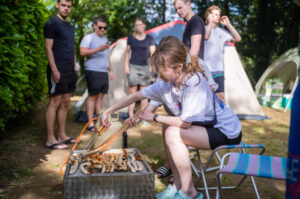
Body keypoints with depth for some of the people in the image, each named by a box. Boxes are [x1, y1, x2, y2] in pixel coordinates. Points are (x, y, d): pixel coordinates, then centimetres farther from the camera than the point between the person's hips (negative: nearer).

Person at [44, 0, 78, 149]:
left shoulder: (70, 27, 20)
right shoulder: (51, 24, -4)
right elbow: (48, 48, -11)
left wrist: (74, 67, 15)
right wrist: (54, 70, -18)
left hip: (70, 71, 8)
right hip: (58, 70, -8)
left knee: (65, 103, 9)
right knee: (55, 102, -6)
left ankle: (62, 135, 17)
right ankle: (50, 139, -1)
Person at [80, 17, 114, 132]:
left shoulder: (105, 39, 24)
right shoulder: (89, 38, -1)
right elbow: (82, 52, -15)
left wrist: (111, 70, 24)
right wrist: (98, 49, -22)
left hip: (104, 72, 7)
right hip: (93, 71, -7)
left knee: (100, 96, 8)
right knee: (92, 96, -7)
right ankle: (90, 123, -5)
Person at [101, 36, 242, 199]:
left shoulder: (194, 82, -28)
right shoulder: (165, 83, -4)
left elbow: (185, 123, -26)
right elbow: (136, 96, 6)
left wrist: (154, 117, -12)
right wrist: (109, 111, 7)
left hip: (227, 132, -8)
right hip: (207, 126, 8)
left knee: (173, 133, -22)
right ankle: (178, 186, 10)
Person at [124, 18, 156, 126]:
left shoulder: (149, 38, 7)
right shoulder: (131, 37, 8)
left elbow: (152, 53, 6)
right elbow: (127, 52, 11)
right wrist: (126, 65, 3)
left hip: (144, 67, 0)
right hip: (133, 66, 0)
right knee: (132, 92, -1)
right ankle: (131, 117, 3)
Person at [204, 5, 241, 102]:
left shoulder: (221, 31, 12)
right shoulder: (204, 29, -5)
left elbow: (238, 38, 12)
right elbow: (206, 36, -27)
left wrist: (228, 24, 7)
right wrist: (210, 22, -21)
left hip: (219, 70, 5)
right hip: (206, 70, -5)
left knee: (221, 96, 7)